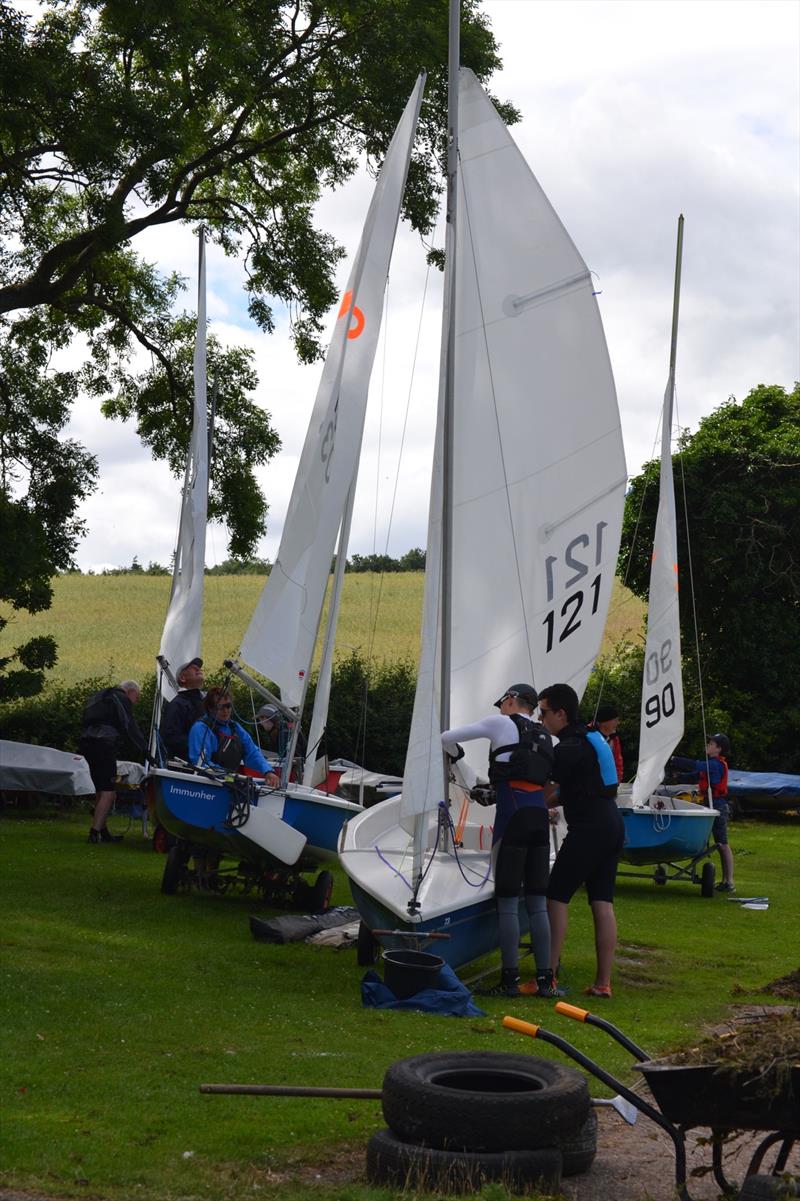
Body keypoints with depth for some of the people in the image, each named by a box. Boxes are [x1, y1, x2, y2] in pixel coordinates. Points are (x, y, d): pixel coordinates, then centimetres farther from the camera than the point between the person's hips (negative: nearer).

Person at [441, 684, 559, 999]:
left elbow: (447, 738, 7)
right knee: (537, 902, 8)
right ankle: (544, 979, 7)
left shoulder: (501, 723, 5)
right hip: (540, 817, 6)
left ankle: (510, 980, -3)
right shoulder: (544, 736, 22)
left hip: (512, 817, -6)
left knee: (507, 901, -2)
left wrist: (457, 754, 30)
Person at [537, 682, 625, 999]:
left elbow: (544, 789, -7)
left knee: (556, 897, -3)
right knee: (603, 903, 6)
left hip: (587, 830, -9)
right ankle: (603, 982, 6)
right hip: (612, 827, 9)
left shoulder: (569, 748, -13)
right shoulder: (591, 739, 17)